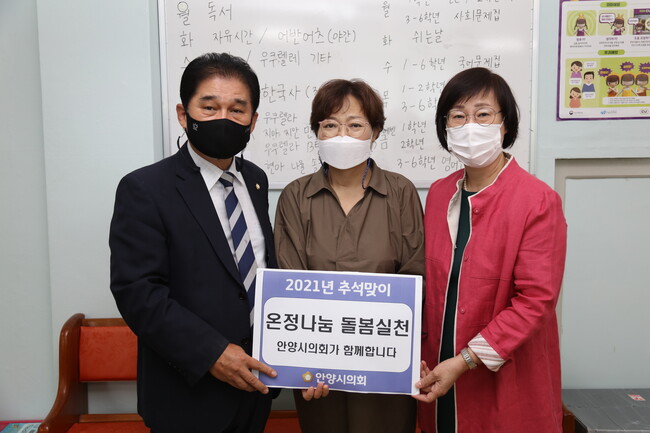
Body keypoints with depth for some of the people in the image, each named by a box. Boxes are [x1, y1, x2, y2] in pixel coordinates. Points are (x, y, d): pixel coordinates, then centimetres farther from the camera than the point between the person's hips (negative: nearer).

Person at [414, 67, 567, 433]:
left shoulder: (539, 201, -14)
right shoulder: (438, 194, 3)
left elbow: (535, 299, -17)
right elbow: (428, 282, 7)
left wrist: (465, 361, -19)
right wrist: (416, 354, -3)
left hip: (506, 385, -4)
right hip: (439, 375, 5)